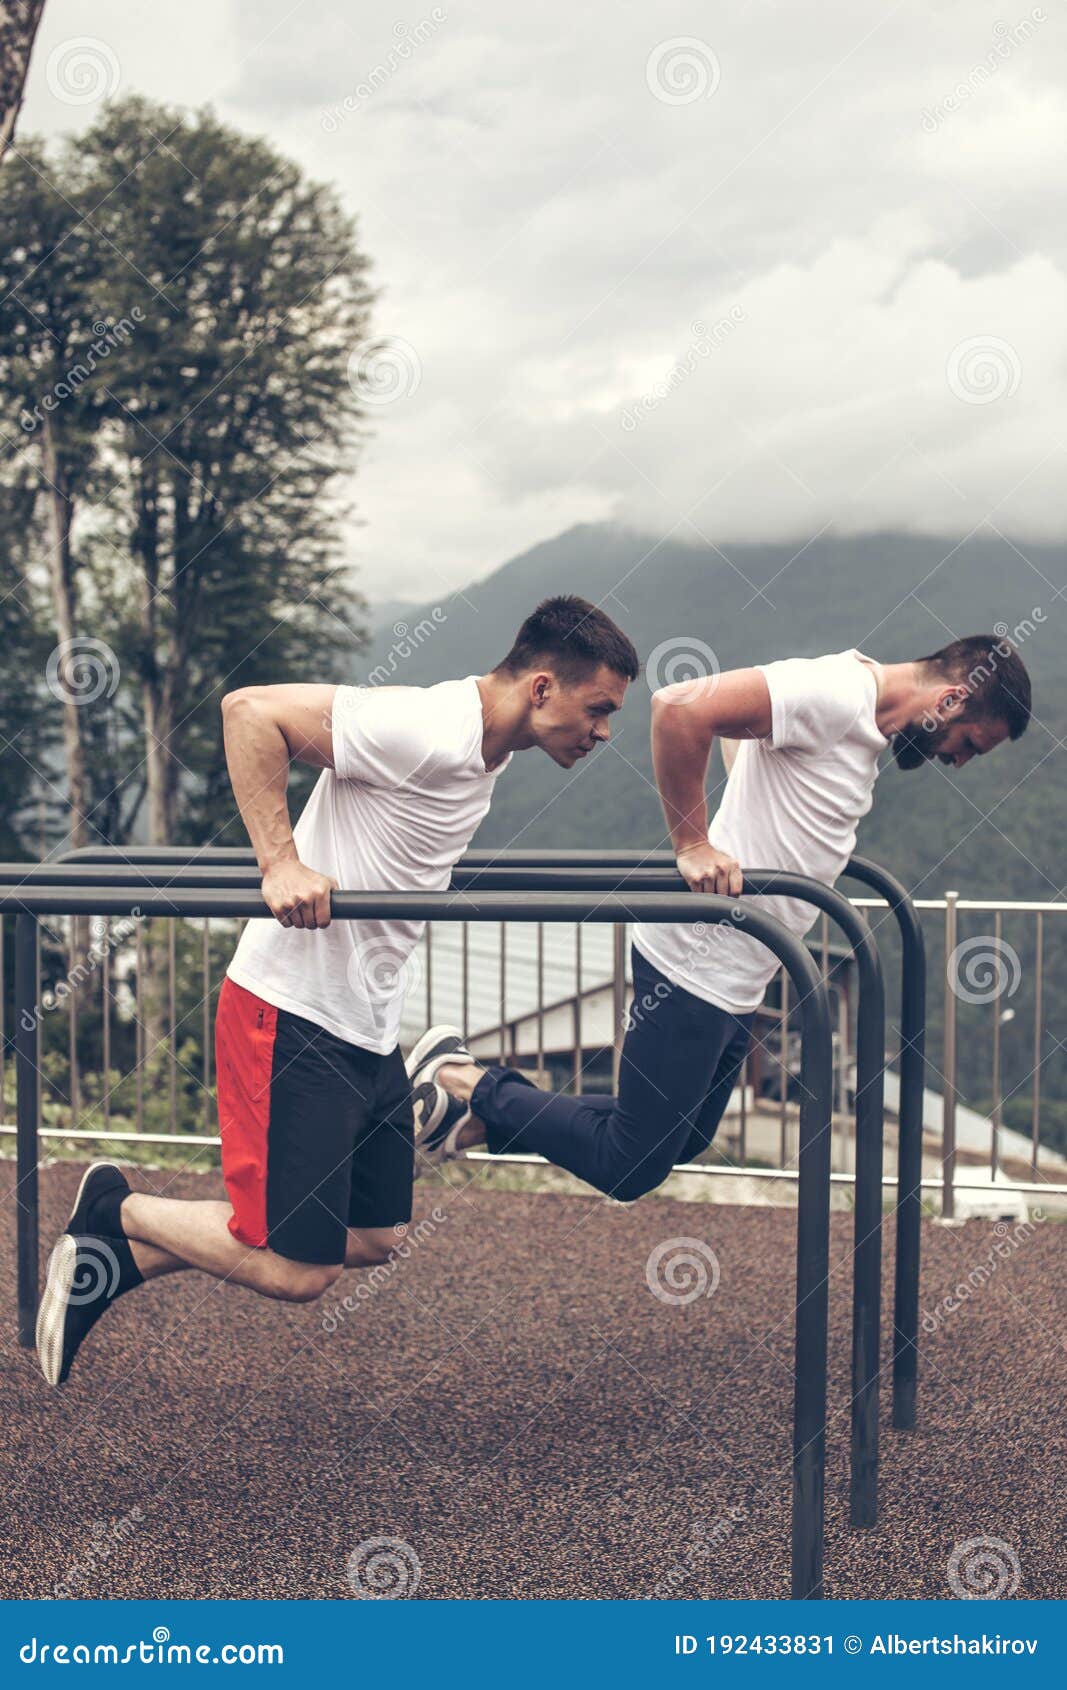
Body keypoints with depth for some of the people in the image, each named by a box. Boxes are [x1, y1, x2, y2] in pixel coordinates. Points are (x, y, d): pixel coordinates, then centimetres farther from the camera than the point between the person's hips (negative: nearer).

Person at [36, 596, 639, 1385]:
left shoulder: (489, 747, 8)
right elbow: (251, 709, -26)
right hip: (294, 1015, -10)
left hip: (367, 1025, 10)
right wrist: (282, 862, -28)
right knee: (293, 1270, -7)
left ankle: (123, 1263, 22)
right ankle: (116, 1217, 15)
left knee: (376, 1239, 13)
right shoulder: (429, 730, -22)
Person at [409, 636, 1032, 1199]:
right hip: (699, 964, -10)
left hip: (739, 984, 10)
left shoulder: (866, 716, 12)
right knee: (628, 1169, -3)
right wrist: (693, 844, -23)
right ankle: (464, 1082, 8)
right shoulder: (834, 692, -19)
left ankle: (481, 1112, 23)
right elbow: (680, 707, -29)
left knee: (679, 1144, 19)